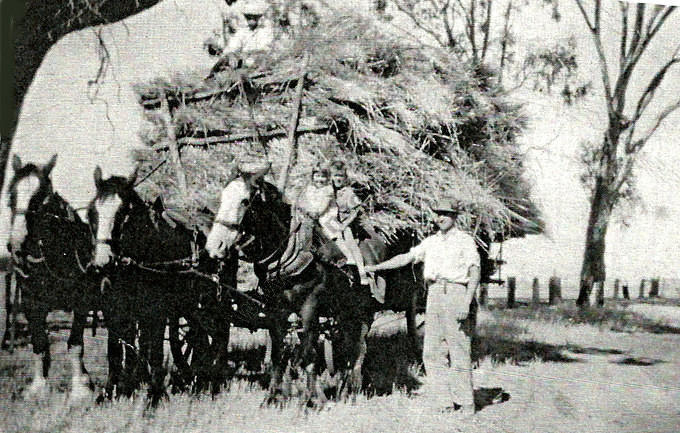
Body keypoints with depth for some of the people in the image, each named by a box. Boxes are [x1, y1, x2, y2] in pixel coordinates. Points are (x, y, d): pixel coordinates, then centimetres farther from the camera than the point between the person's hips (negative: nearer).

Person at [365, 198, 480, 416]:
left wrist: (467, 302, -14)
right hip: (434, 293, 6)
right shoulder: (431, 241, 17)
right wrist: (377, 267, 11)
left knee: (459, 350, -6)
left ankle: (466, 403, -1)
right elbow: (406, 257, 17)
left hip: (456, 293, -6)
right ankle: (444, 400, 9)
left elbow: (475, 272, -4)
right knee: (432, 351, 3)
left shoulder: (465, 240, 2)